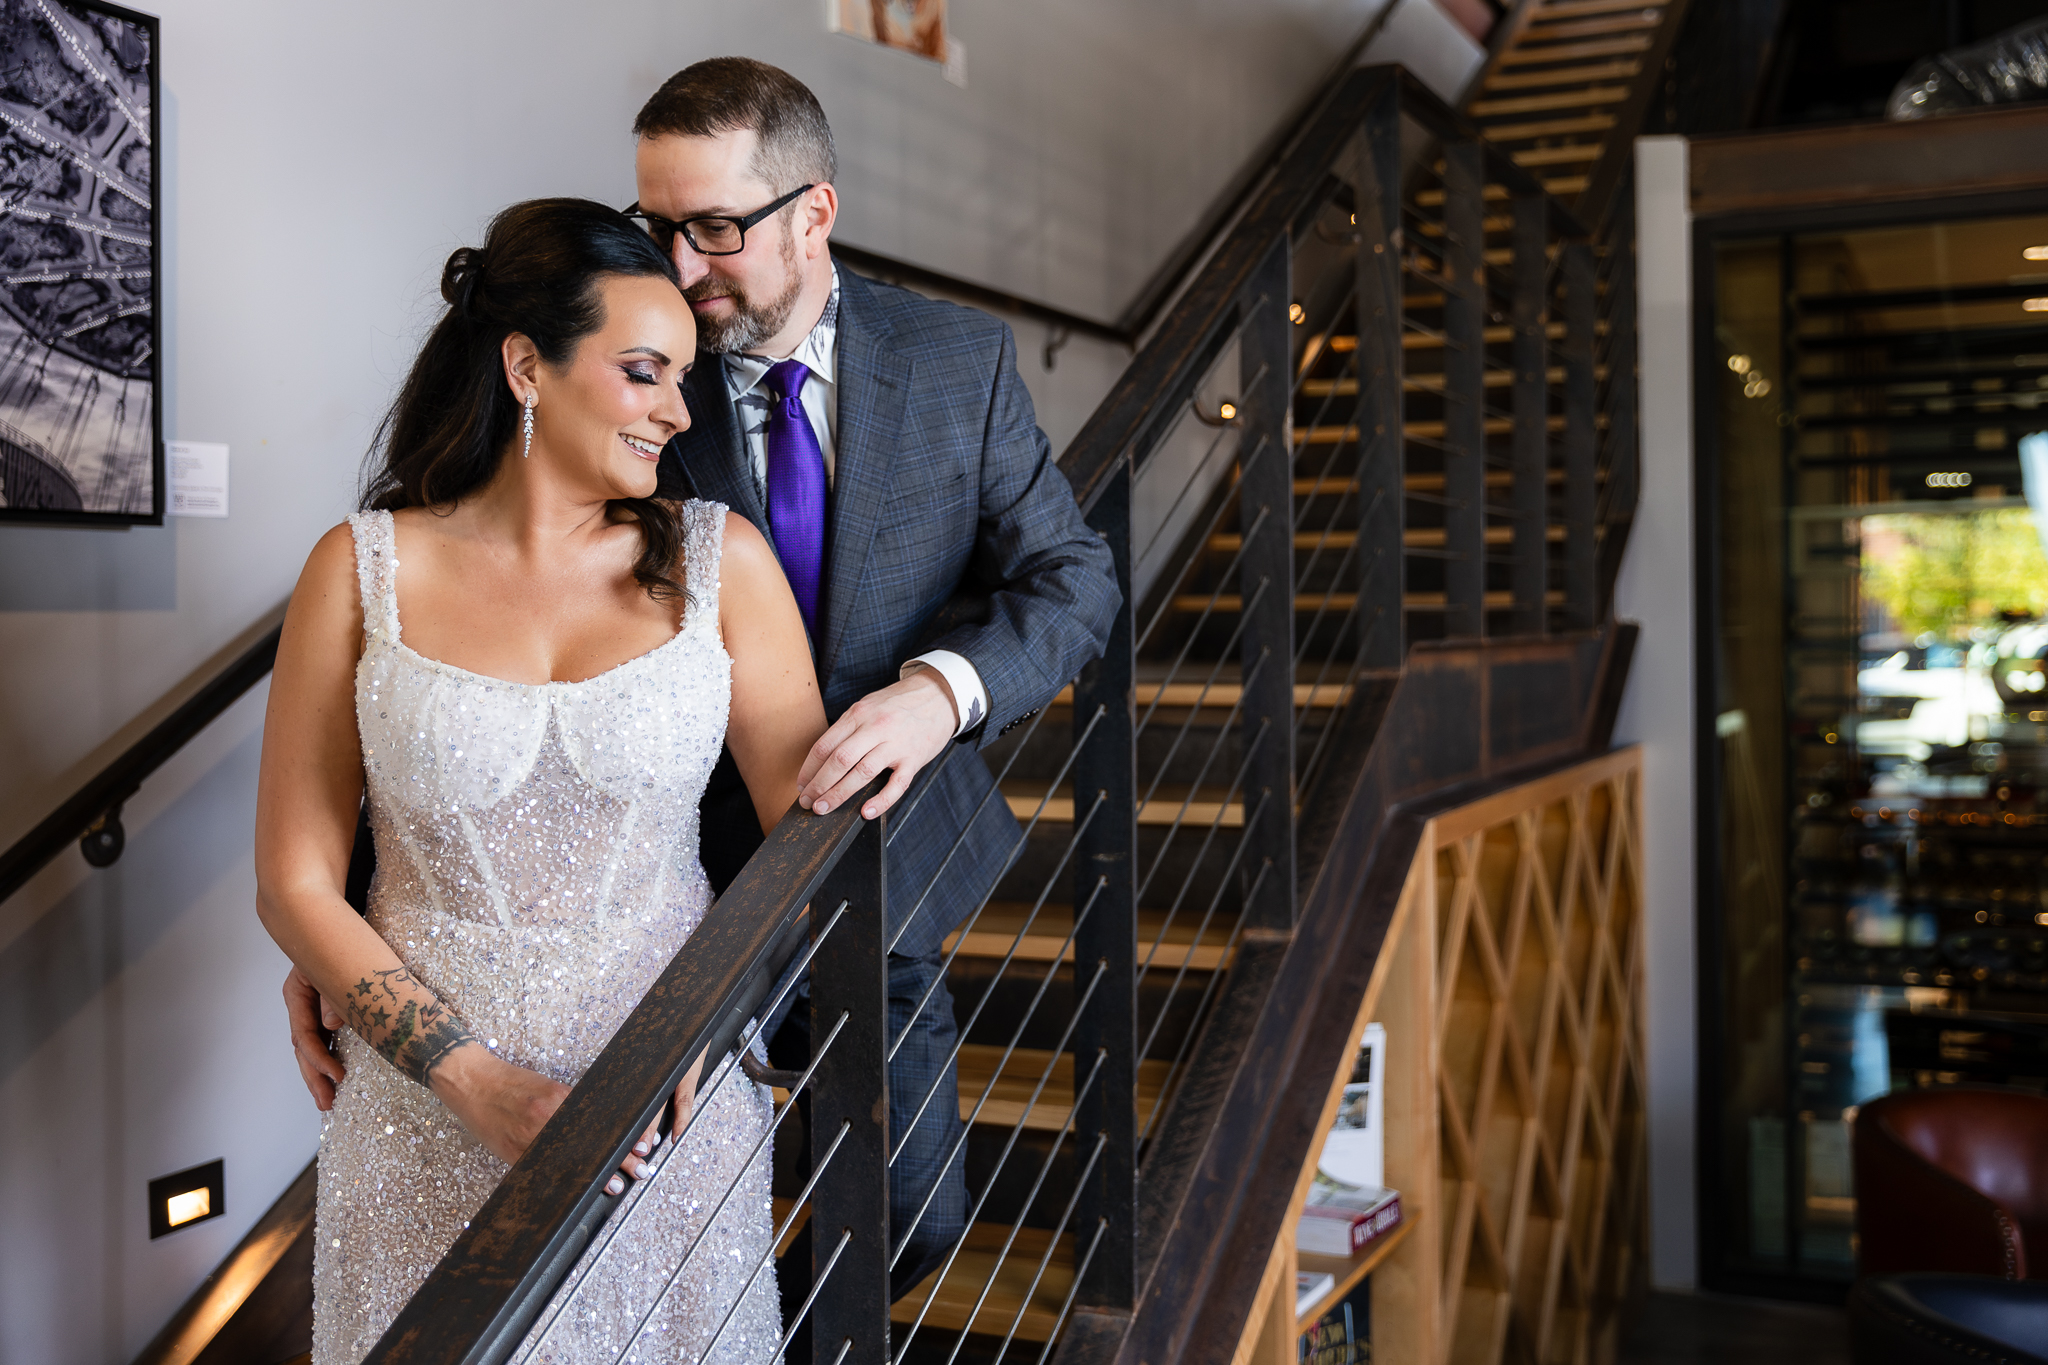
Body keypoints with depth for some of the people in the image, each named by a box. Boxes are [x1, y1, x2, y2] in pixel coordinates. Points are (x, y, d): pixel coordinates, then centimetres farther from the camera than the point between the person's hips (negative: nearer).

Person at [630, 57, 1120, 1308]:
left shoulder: (962, 361, -6)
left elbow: (1072, 577, -6)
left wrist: (944, 687, -29)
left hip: (895, 847, 2)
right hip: (706, 866, -2)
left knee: (914, 1217, 14)